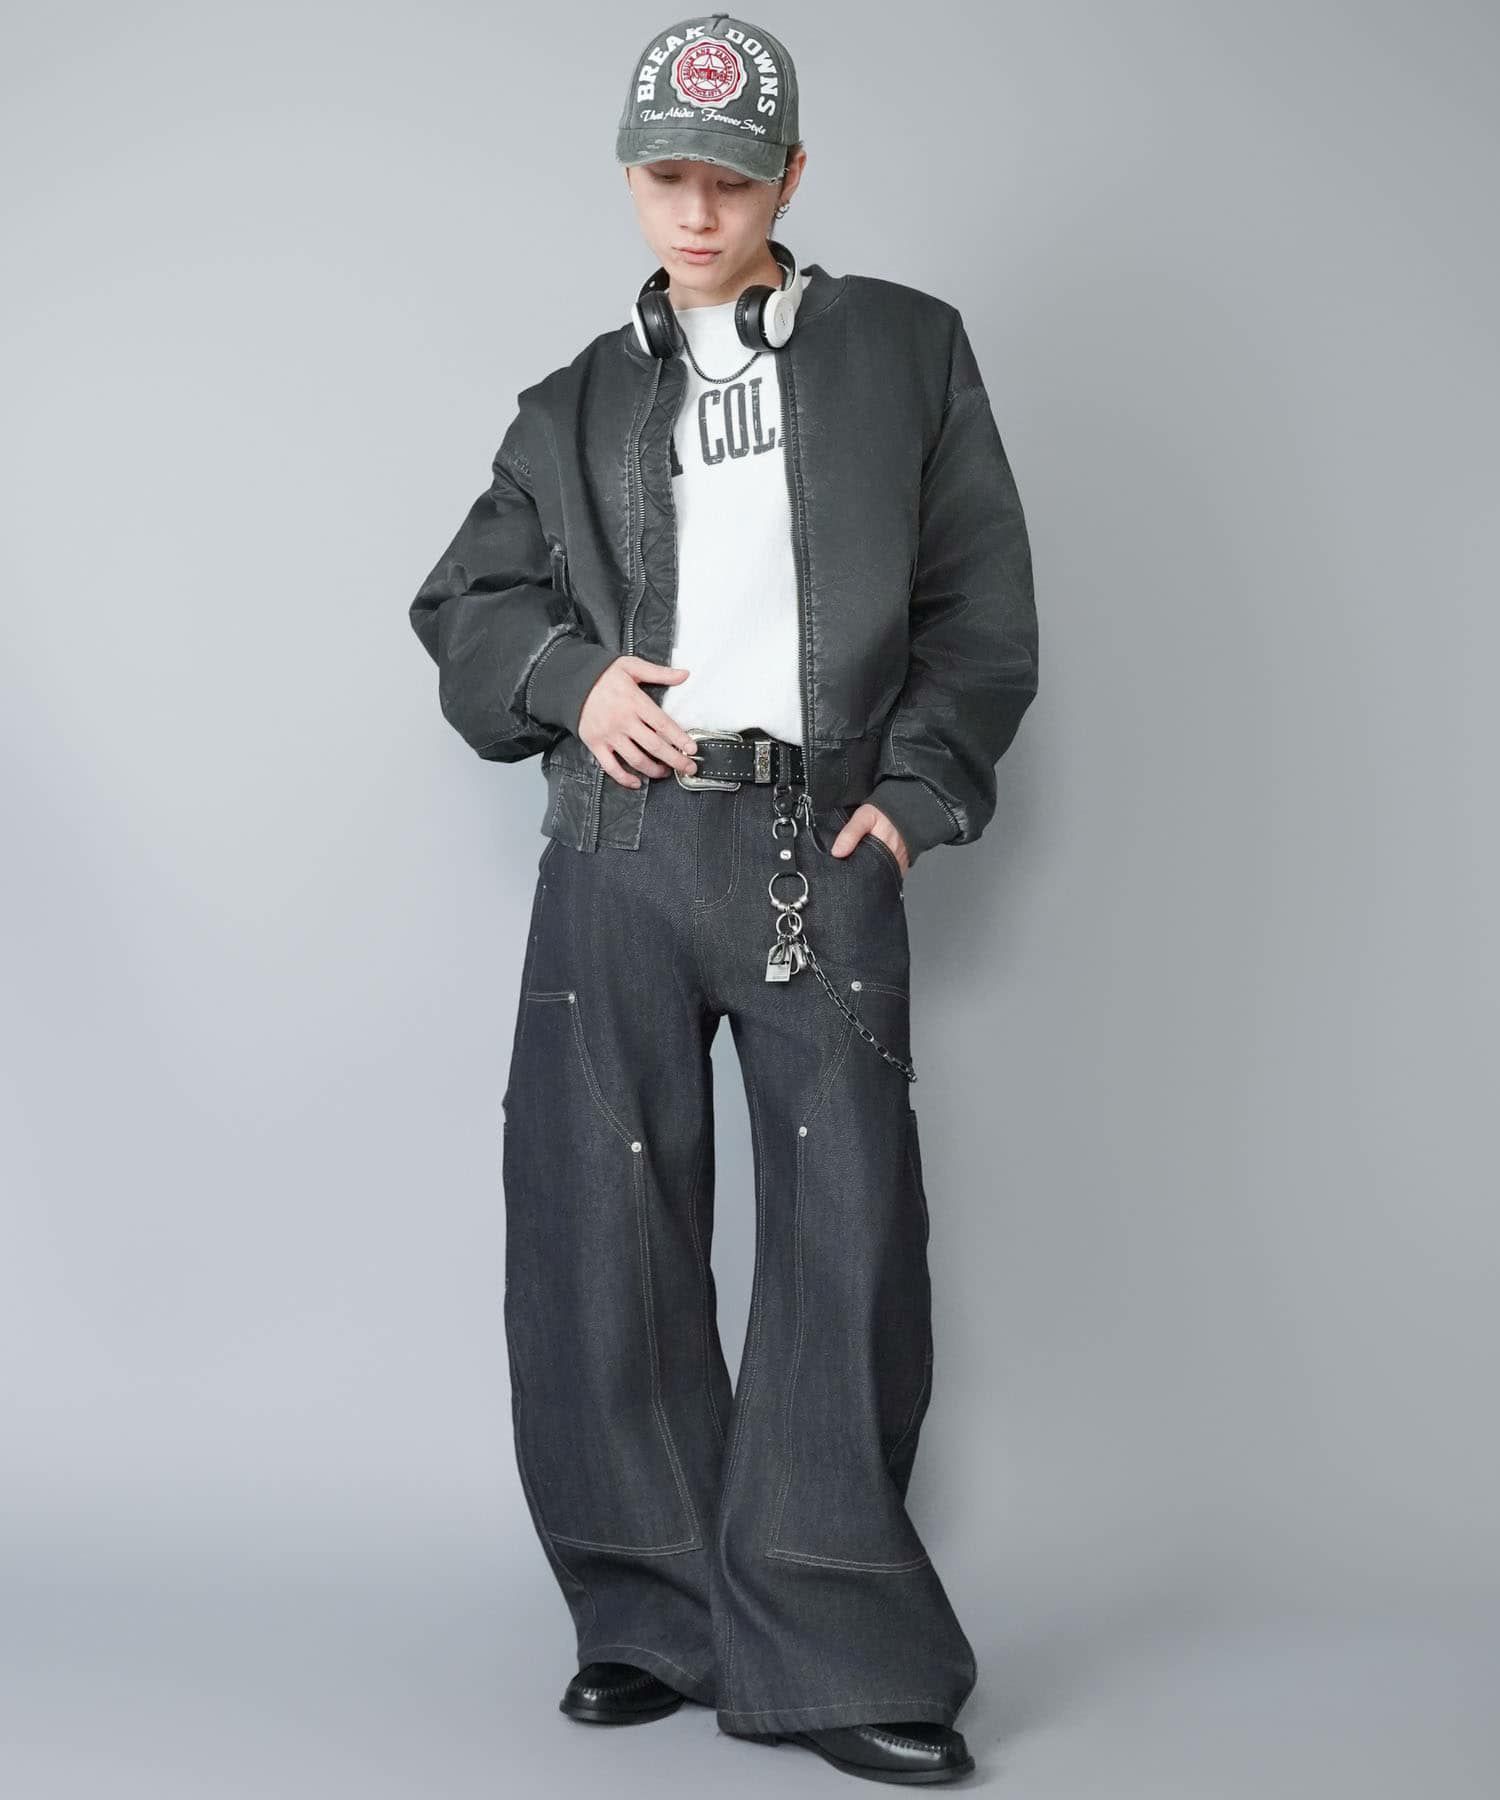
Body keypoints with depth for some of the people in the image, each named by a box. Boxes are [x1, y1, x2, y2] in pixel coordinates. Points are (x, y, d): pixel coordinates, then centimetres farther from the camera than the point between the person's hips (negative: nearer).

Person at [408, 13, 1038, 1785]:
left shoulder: (908, 349, 12)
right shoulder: (581, 403, 18)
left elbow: (981, 602, 8)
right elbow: (465, 605, 19)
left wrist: (916, 790, -5)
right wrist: (570, 678, -2)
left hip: (825, 849, -2)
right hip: (622, 845, 2)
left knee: (848, 1236, -5)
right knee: (602, 1236, 2)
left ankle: (830, 1654, 3)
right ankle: (656, 1618, 14)